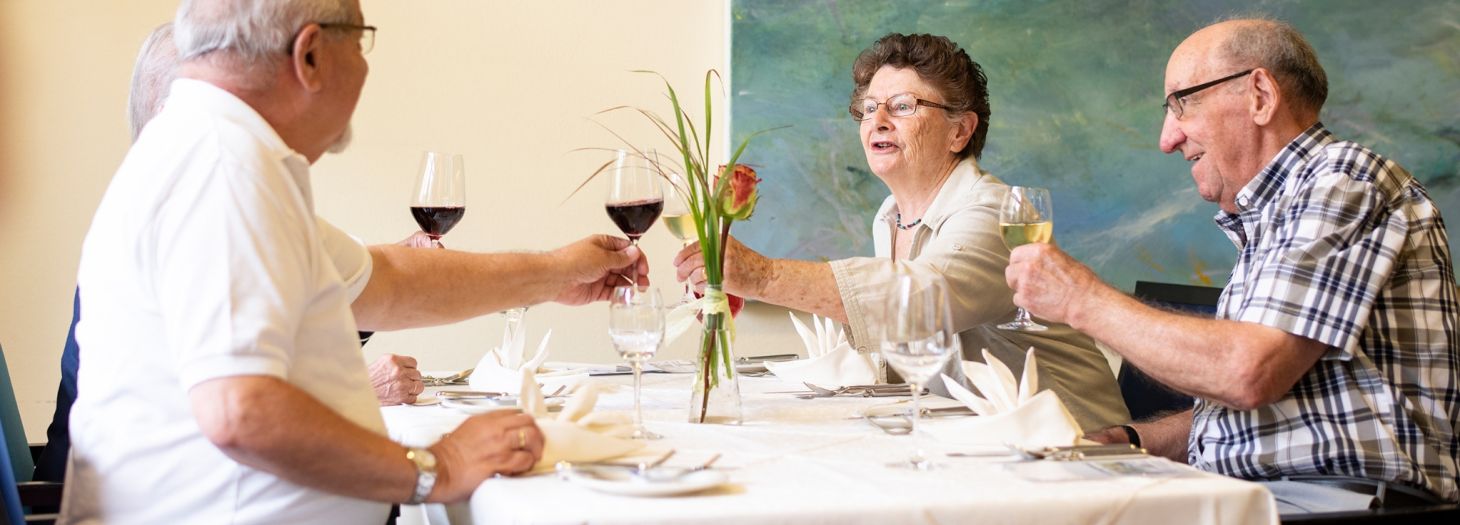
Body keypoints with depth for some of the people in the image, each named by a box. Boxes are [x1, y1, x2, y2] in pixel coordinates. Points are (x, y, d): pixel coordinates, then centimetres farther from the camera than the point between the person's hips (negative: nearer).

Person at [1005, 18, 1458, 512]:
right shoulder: (1266, 221, 20)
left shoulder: (1345, 181, -9)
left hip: (1340, 503, -9)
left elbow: (1249, 375, -21)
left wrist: (1086, 300, -12)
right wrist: (1131, 438, 6)